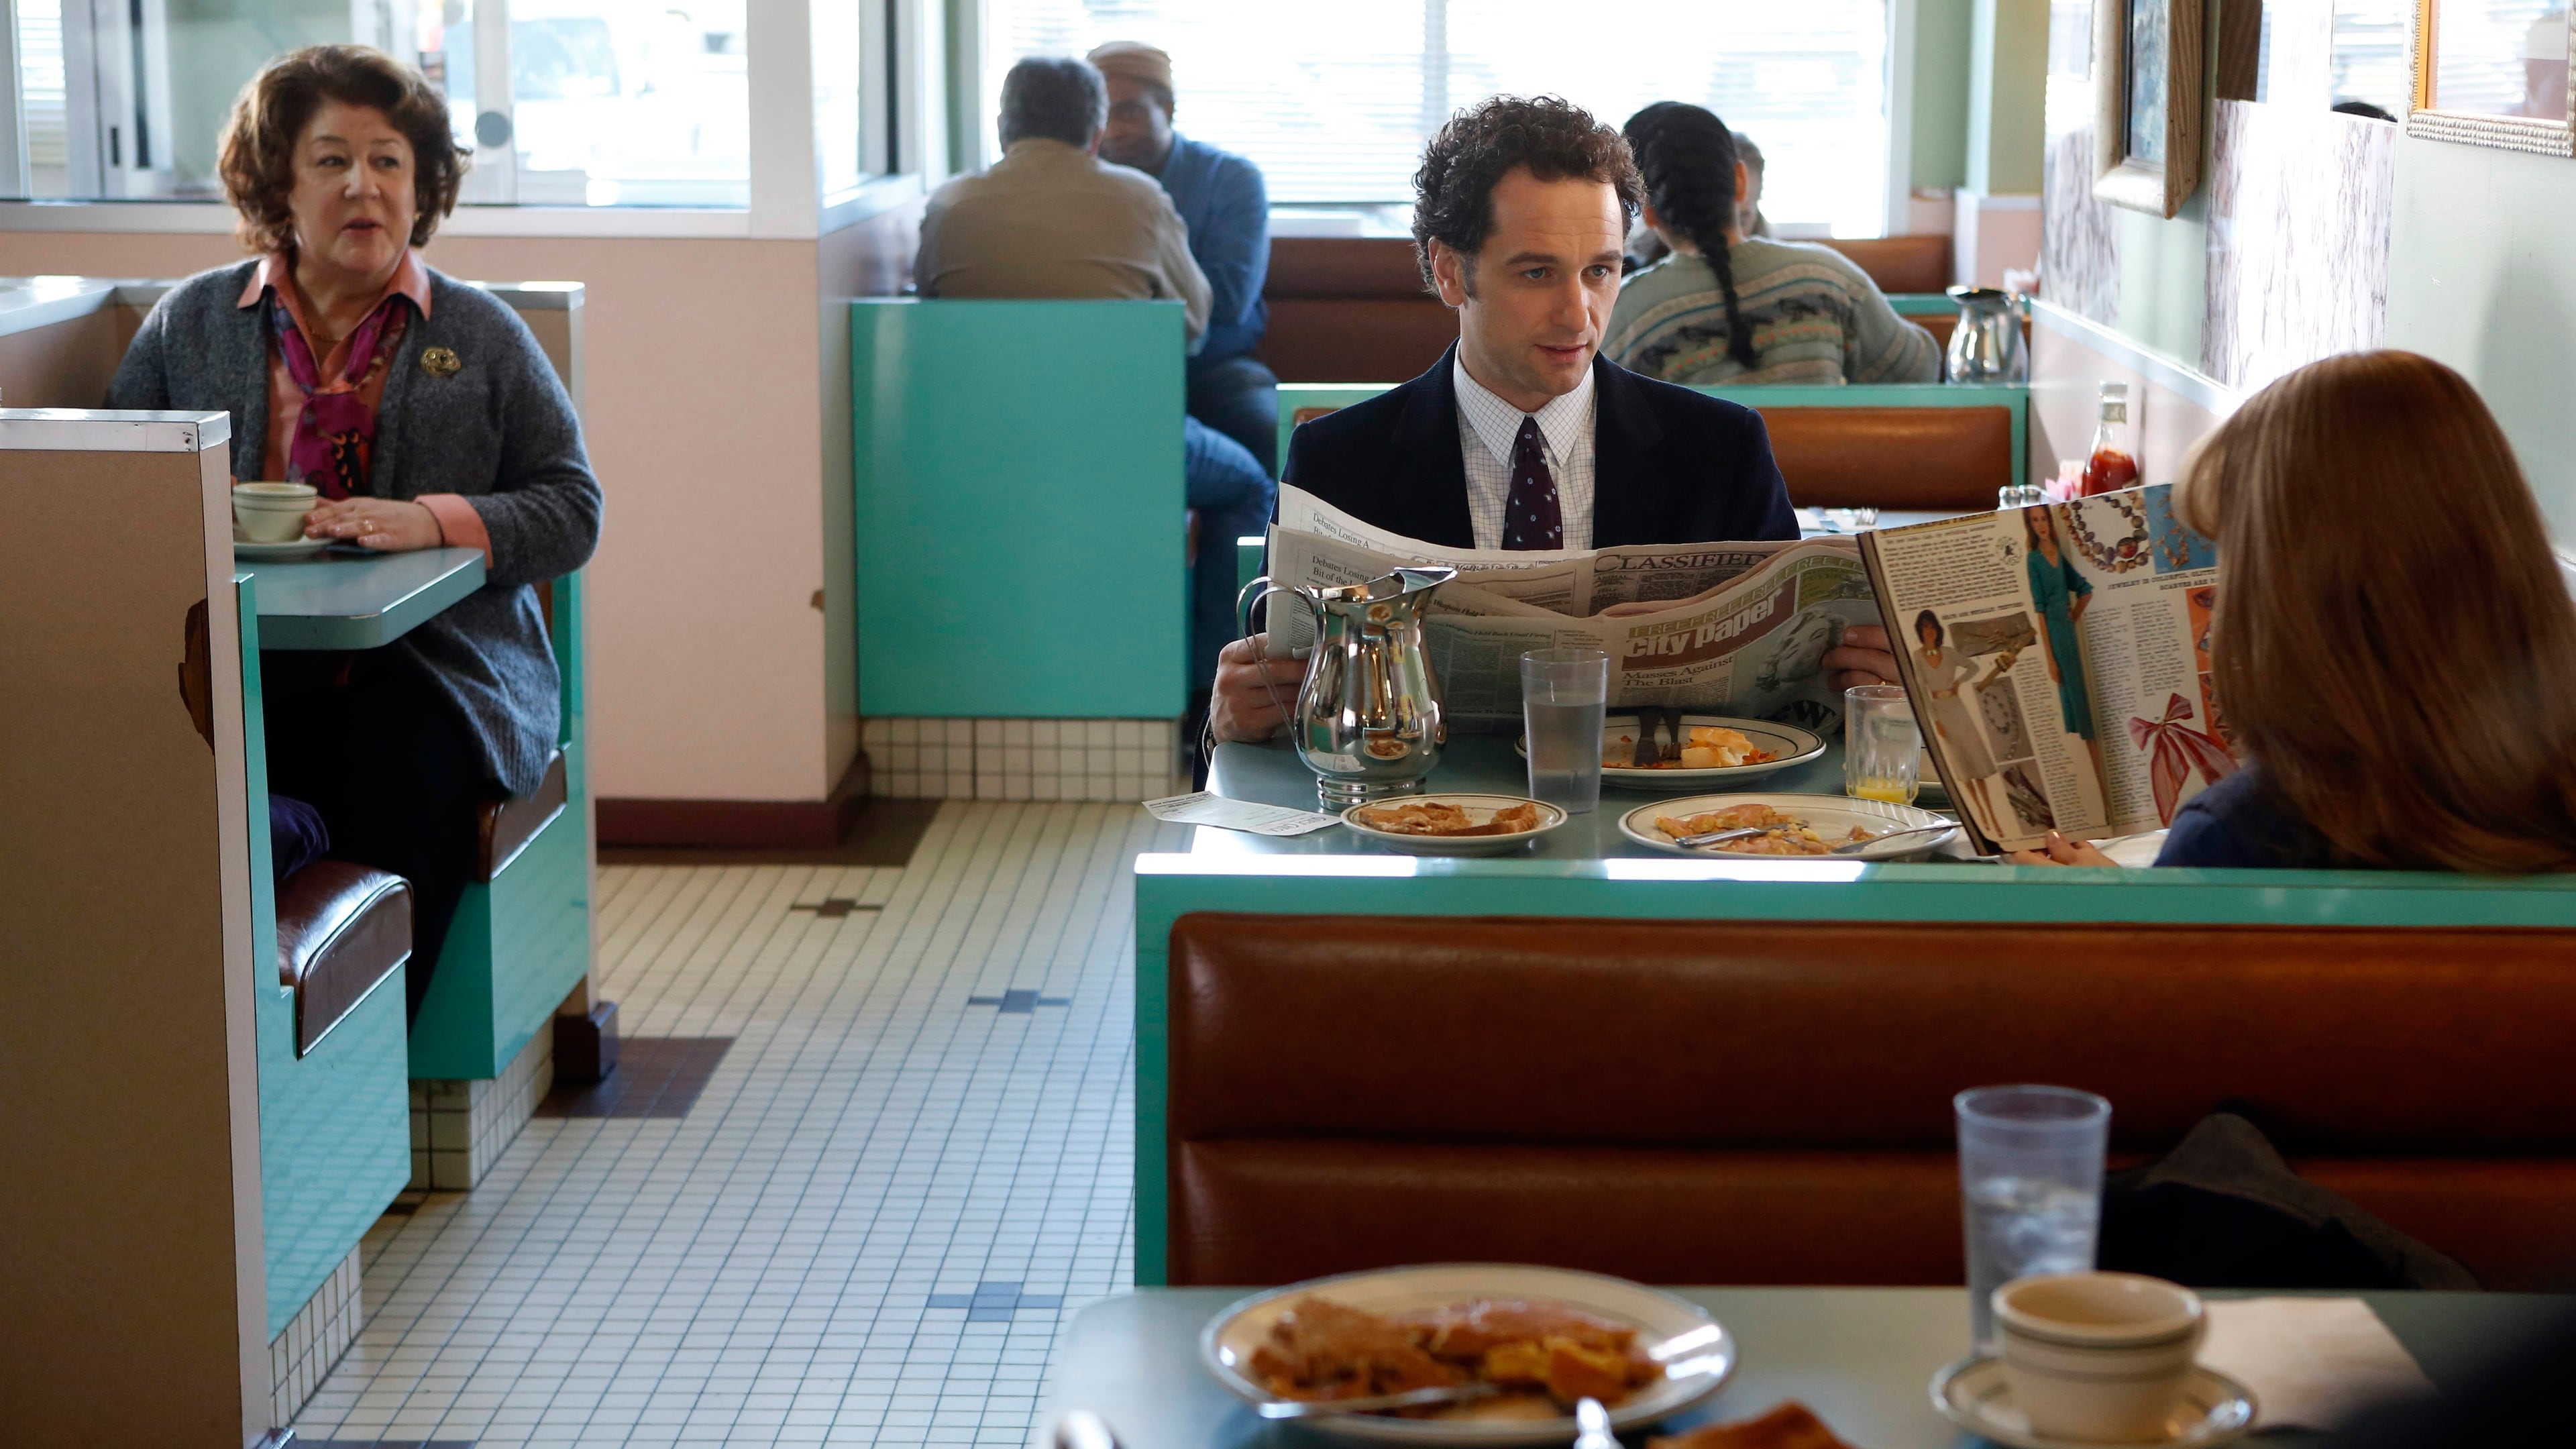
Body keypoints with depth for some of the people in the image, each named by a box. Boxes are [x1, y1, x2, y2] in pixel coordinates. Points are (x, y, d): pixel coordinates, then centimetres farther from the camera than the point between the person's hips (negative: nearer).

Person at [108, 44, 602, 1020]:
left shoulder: (481, 336, 14)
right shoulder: (191, 322, 17)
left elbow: (571, 510, 7)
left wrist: (435, 521, -11)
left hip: (435, 667, -1)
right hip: (239, 672, 1)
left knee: (398, 773, -34)